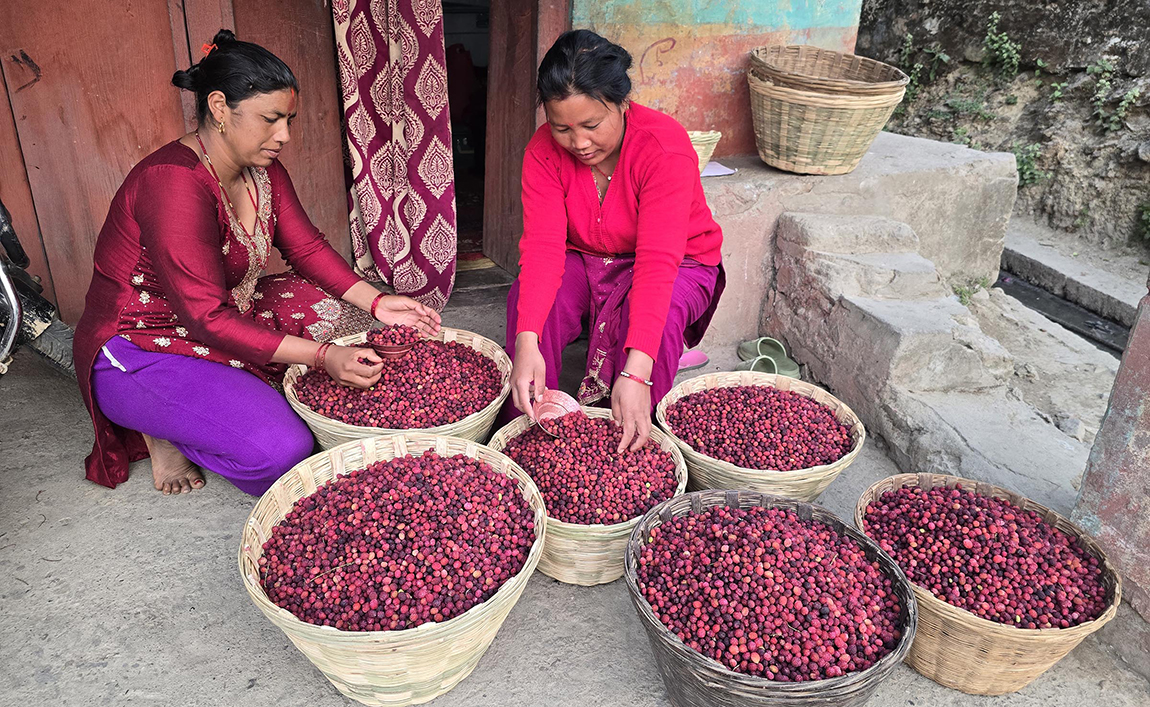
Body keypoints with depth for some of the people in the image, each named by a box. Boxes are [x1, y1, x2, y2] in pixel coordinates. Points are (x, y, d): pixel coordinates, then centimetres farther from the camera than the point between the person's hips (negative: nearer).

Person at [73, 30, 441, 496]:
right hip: (139, 350, -9)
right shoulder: (175, 182, -30)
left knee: (339, 311, 1)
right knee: (282, 449, -25)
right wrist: (322, 357, -36)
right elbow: (208, 319, -32)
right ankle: (165, 431, 1)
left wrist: (377, 303, -11)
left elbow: (307, 248, 4)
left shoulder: (262, 170, -1)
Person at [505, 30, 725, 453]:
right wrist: (526, 342, -45)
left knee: (659, 315, -36)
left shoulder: (666, 149, -29)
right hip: (584, 262, 3)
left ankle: (628, 449, -14)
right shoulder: (544, 150, -17)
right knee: (527, 298, -27)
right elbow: (542, 245, -28)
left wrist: (635, 372, -49)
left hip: (680, 264, -3)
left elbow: (657, 263, -38)